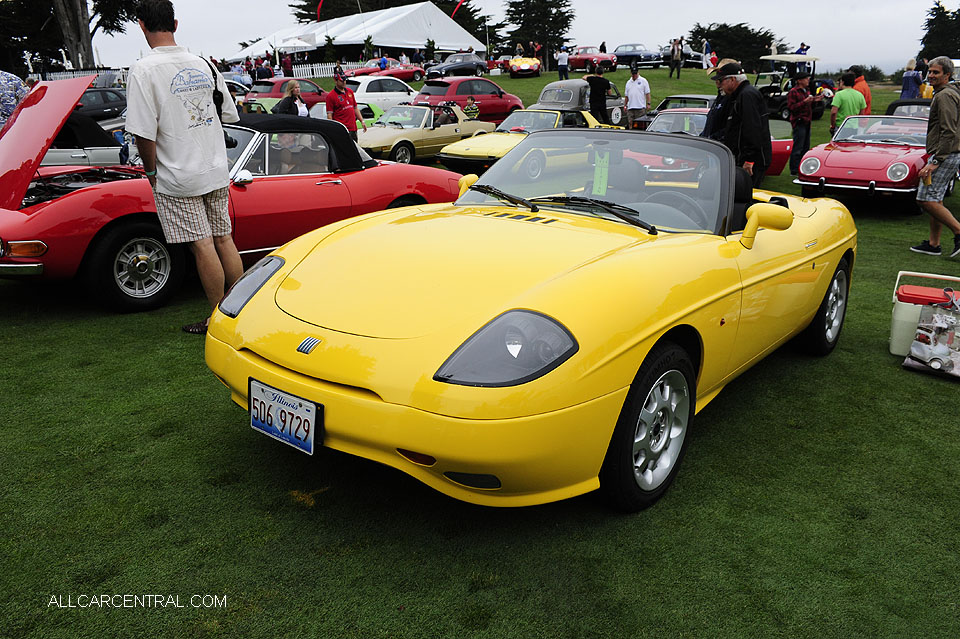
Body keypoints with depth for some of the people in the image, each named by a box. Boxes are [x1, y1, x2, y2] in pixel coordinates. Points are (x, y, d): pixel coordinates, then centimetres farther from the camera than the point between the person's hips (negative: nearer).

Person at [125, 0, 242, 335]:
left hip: (178, 177, -6)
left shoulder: (143, 70, -14)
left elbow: (144, 132, -19)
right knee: (224, 239, 13)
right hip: (217, 172, 6)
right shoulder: (203, 65, 4)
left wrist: (151, 170, -4)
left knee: (203, 247, 0)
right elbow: (230, 115, 13)